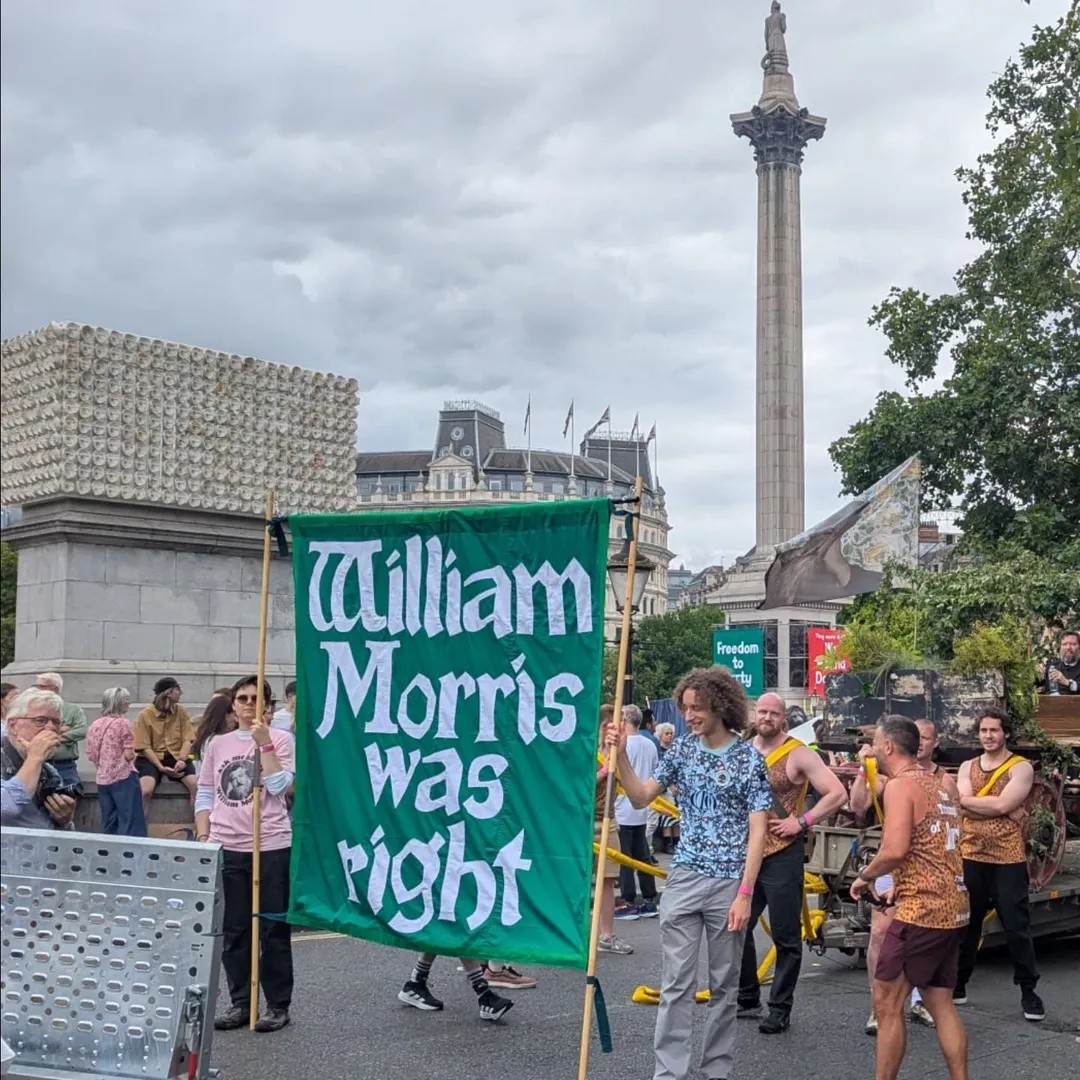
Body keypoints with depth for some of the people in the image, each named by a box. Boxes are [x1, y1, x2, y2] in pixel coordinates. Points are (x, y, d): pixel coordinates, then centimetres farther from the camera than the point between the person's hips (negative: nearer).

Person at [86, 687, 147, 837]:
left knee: (109, 825, 11)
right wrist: (132, 754, 7)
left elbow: (91, 755, 11)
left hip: (102, 779, 7)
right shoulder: (123, 723, -11)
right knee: (131, 824, -3)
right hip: (123, 777, -7)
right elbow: (129, 755, -14)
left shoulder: (95, 725, 8)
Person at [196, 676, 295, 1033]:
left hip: (271, 847, -4)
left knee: (273, 929, 3)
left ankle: (278, 1004, 12)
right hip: (226, 848, 4)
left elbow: (279, 785, -14)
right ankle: (240, 1002, 21)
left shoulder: (280, 739, -1)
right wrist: (203, 837, 3)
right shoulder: (217, 744, 11)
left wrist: (264, 743, -16)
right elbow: (205, 794, 13)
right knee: (232, 931, 10)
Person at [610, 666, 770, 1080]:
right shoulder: (681, 749, 5)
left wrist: (744, 894, -13)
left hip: (729, 883, -3)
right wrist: (621, 755, -6)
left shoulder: (750, 759, -6)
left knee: (724, 983, 10)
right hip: (684, 878, 3)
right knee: (676, 983, 1)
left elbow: (757, 832, -8)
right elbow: (641, 797, 9)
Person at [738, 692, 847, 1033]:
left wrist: (802, 822, -15)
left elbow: (837, 794, -12)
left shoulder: (799, 755, -6)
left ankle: (780, 1009, 11)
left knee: (786, 936, 2)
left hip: (782, 855, -6)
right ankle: (746, 999, 25)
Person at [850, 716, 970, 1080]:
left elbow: (895, 850, -23)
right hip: (951, 907, 9)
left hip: (921, 910, -9)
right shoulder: (939, 784, 15)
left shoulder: (900, 785, -12)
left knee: (887, 1003, -1)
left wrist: (865, 875, -7)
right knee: (941, 1004, 13)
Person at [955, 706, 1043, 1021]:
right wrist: (996, 805, -14)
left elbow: (1003, 805, -17)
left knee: (1017, 927, 0)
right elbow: (962, 801, -7)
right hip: (971, 856, 4)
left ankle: (1028, 990, 12)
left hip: (1008, 859, -4)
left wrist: (973, 801, -7)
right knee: (966, 924, 12)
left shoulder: (1021, 768, -4)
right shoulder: (967, 767, 10)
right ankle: (958, 984, 23)